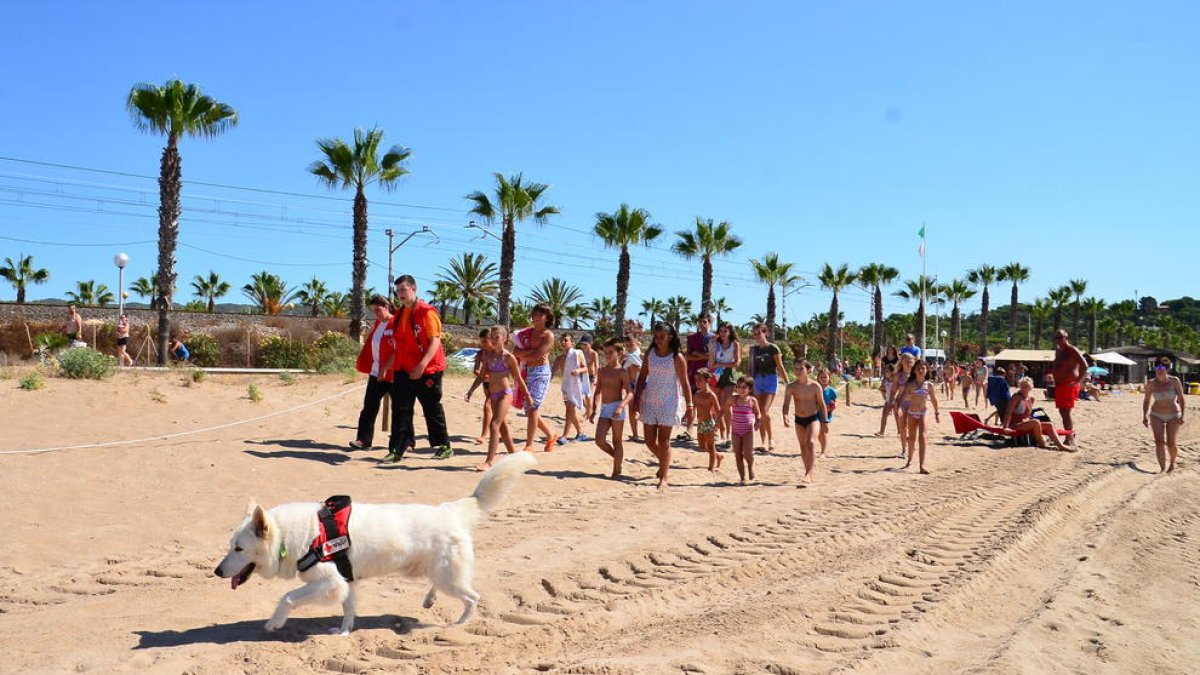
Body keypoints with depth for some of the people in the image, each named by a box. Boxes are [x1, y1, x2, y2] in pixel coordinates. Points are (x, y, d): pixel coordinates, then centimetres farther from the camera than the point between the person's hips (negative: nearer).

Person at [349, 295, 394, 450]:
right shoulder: (376, 324, 13)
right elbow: (369, 346, 20)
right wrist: (363, 364, 13)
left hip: (392, 374, -7)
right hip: (376, 372, 7)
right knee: (369, 406, 1)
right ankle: (363, 439, 3)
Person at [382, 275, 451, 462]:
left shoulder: (427, 312, -12)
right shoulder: (398, 314, 12)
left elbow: (435, 341, -17)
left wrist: (422, 365, -27)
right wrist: (389, 365, 15)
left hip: (427, 371, -6)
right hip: (403, 371, 6)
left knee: (432, 409, 5)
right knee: (400, 410, 2)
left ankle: (444, 446, 19)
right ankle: (397, 450, 4)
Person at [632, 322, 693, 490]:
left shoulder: (677, 358, -8)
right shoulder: (649, 353, 3)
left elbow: (685, 383, -7)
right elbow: (642, 376, 9)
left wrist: (690, 407, -9)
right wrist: (637, 397, 1)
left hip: (668, 403, -4)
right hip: (649, 401, 4)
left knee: (663, 441, -5)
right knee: (649, 441, 8)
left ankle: (663, 478, 3)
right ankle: (664, 462, 36)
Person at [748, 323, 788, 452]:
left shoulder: (772, 348, -6)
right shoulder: (753, 349, 10)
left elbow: (780, 367, -6)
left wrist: (788, 383, -11)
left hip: (770, 380, -6)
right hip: (757, 381, 6)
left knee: (764, 411, -17)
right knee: (759, 413, 4)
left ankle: (770, 439, 1)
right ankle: (764, 443, 10)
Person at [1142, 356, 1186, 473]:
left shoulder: (1174, 381, -10)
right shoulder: (1151, 384, -7)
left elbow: (1181, 399, -6)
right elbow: (1146, 401, 5)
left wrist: (1182, 415, -13)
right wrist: (1144, 416, -1)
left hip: (1173, 416, -1)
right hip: (1156, 415, 1)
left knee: (1170, 443, -3)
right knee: (1159, 441, -15)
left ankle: (1172, 463, 27)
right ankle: (1162, 468, -12)